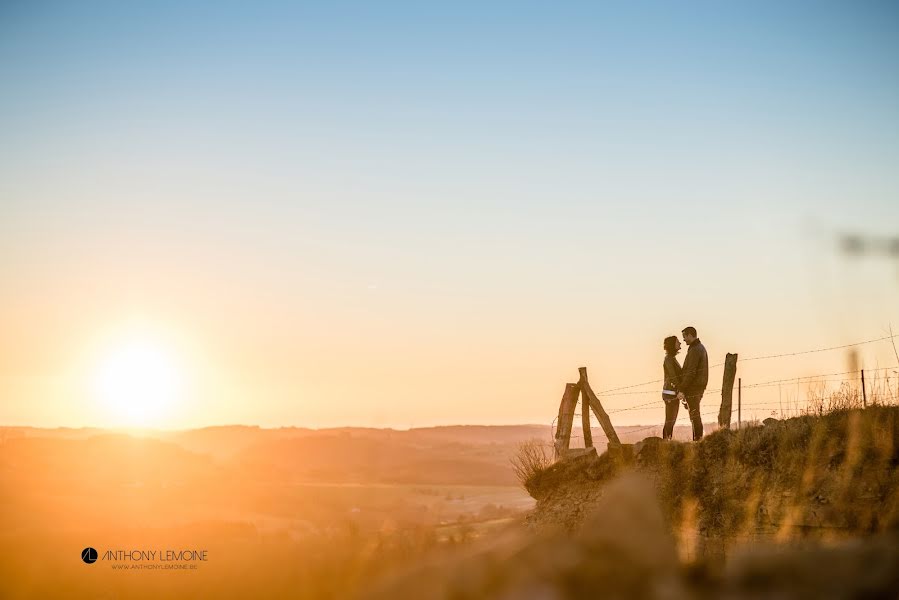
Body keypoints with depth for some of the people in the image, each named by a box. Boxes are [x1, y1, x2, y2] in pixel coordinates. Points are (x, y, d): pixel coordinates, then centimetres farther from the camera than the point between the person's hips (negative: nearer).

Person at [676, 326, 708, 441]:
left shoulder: (694, 350, -17)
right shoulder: (701, 348, 15)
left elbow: (690, 373, -22)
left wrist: (681, 390, -21)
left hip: (693, 388, -10)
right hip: (699, 387, 10)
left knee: (694, 415, -6)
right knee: (695, 414, 15)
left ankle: (697, 438, -5)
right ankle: (698, 438, 17)